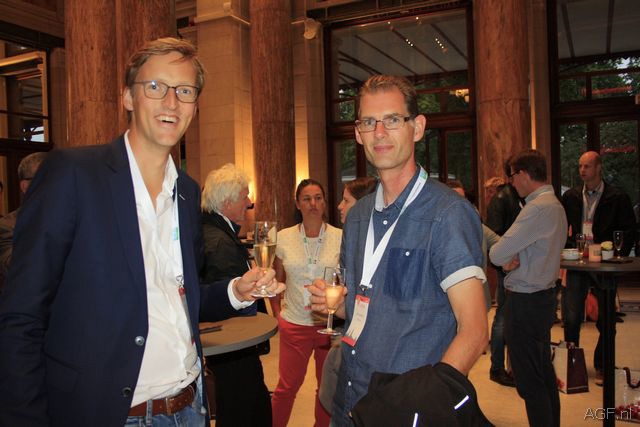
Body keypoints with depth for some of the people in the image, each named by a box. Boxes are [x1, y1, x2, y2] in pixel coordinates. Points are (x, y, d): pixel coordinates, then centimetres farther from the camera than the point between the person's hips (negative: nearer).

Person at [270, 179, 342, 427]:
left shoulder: (339, 237, -3)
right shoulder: (284, 237, 0)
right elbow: (276, 281, 10)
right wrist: (277, 314, 5)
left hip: (330, 323, 0)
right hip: (294, 324, 0)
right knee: (287, 387, 8)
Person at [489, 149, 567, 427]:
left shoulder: (538, 208, -21)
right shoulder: (555, 204, 11)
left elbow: (497, 255, -23)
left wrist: (504, 257, -1)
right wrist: (512, 260, -5)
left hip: (525, 302, -10)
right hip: (543, 296, 10)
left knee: (529, 380, -1)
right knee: (544, 373, 20)